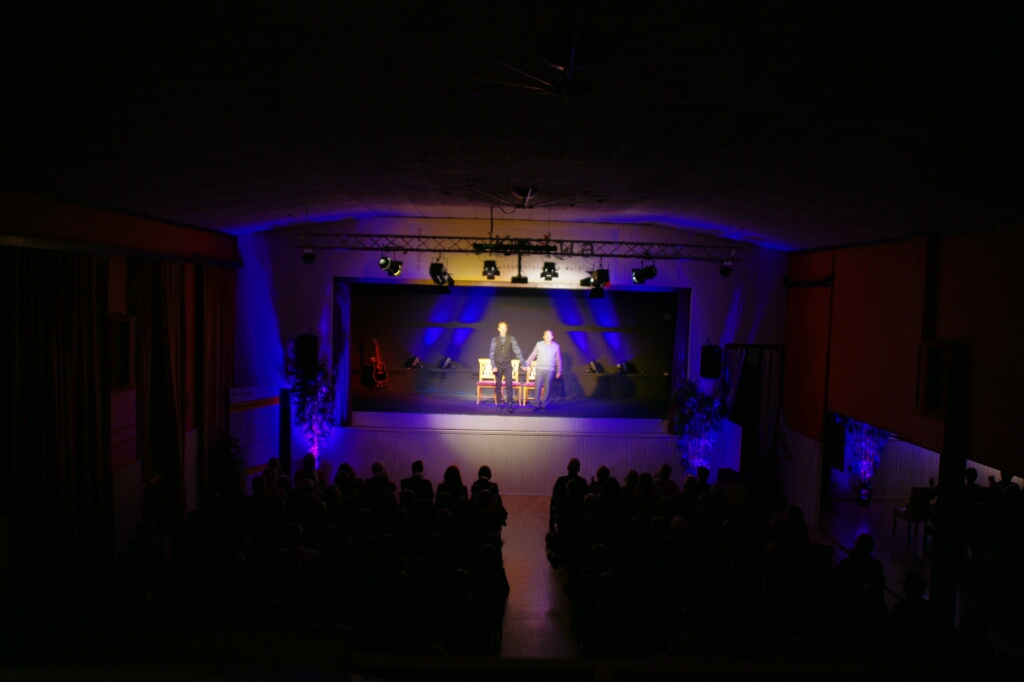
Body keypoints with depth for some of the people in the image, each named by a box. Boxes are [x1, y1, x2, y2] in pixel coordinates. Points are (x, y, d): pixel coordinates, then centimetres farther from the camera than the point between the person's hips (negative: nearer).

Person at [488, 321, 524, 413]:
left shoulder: (511, 338, -3)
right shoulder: (495, 339, -3)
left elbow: (517, 351, -6)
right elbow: (492, 354, -4)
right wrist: (493, 366, -12)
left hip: (507, 365, 0)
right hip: (498, 365, 1)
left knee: (509, 385, -5)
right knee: (498, 385, 7)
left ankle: (509, 405, -4)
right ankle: (499, 404, 15)